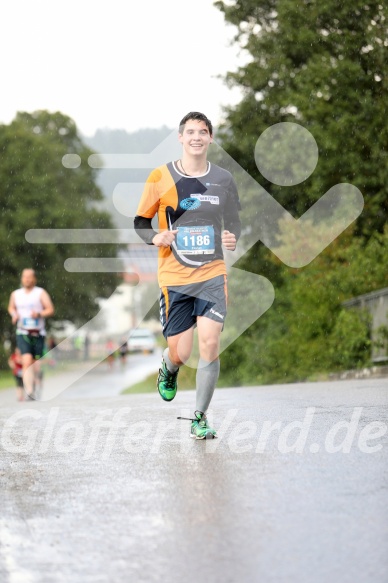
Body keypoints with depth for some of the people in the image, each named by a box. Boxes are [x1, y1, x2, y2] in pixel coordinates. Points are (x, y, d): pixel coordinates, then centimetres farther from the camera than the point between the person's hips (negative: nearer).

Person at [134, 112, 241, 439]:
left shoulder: (223, 179, 5)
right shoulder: (161, 177, -1)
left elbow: (233, 221, 18)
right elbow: (141, 221, 6)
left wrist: (233, 238, -5)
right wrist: (156, 238, -15)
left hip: (212, 274, 1)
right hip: (174, 277, -1)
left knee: (210, 344, -13)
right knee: (180, 353, -1)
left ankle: (200, 418, 4)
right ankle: (168, 369, 39)